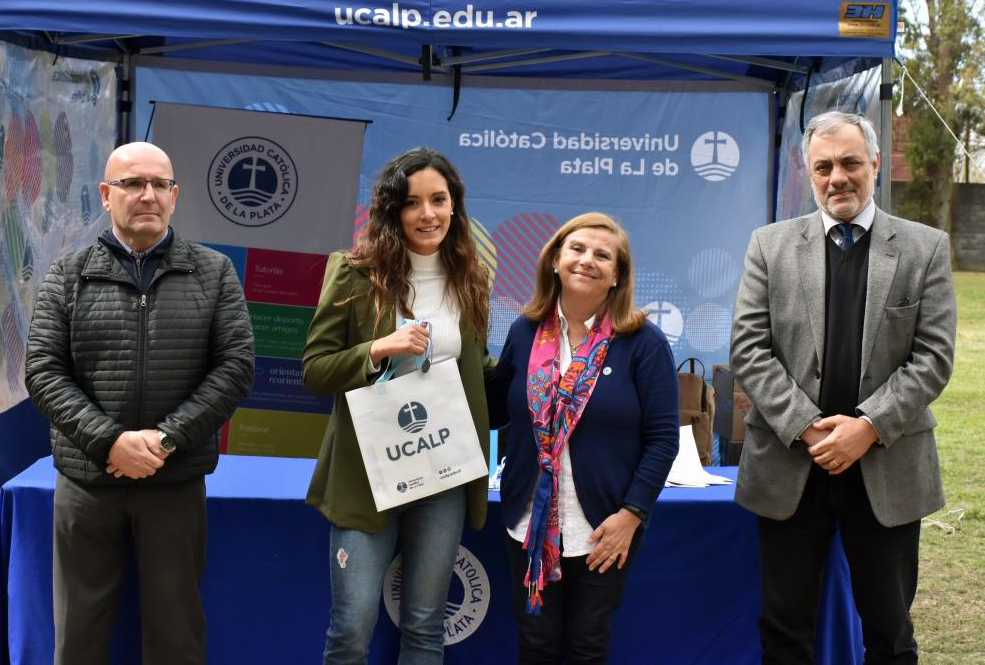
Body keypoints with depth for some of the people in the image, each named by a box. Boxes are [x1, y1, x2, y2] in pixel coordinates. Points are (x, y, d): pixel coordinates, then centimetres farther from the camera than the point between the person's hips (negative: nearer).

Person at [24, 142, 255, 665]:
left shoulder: (214, 273, 3)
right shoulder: (68, 276, 4)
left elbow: (235, 365, -4)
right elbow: (42, 371, -3)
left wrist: (167, 437, -14)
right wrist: (110, 440, -16)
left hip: (177, 482, 0)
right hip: (85, 480, 1)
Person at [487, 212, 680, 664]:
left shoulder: (644, 342, -7)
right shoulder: (525, 332, 2)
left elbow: (662, 437, -8)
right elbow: (496, 410, 11)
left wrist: (631, 514, -13)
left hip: (603, 528, -2)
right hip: (529, 524, 2)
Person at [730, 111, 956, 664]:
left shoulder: (926, 248, 2)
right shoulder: (771, 245, 3)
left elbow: (933, 356, -4)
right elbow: (749, 349, -3)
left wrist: (869, 426, -15)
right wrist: (806, 427, -13)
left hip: (887, 468, 0)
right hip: (789, 464, 0)